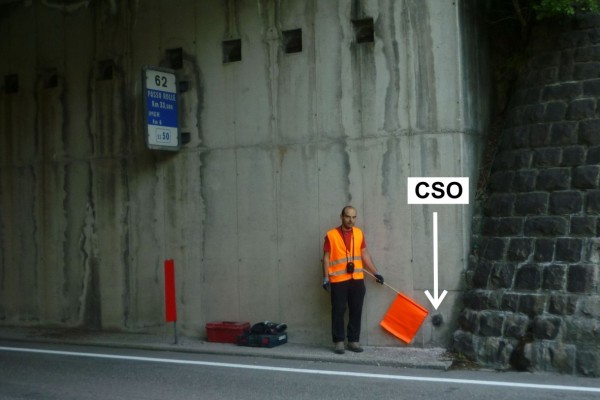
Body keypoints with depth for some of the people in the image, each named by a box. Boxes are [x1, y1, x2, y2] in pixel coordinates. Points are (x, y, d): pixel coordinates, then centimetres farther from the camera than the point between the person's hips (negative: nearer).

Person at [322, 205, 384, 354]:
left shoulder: (359, 234, 9)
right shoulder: (331, 235, -4)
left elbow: (365, 255, 13)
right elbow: (326, 258, -2)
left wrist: (376, 273, 11)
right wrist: (326, 278, -8)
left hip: (357, 280, 4)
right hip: (338, 280, -4)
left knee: (356, 311, 7)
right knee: (338, 311, 0)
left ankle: (353, 341, 16)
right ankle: (339, 342, 9)